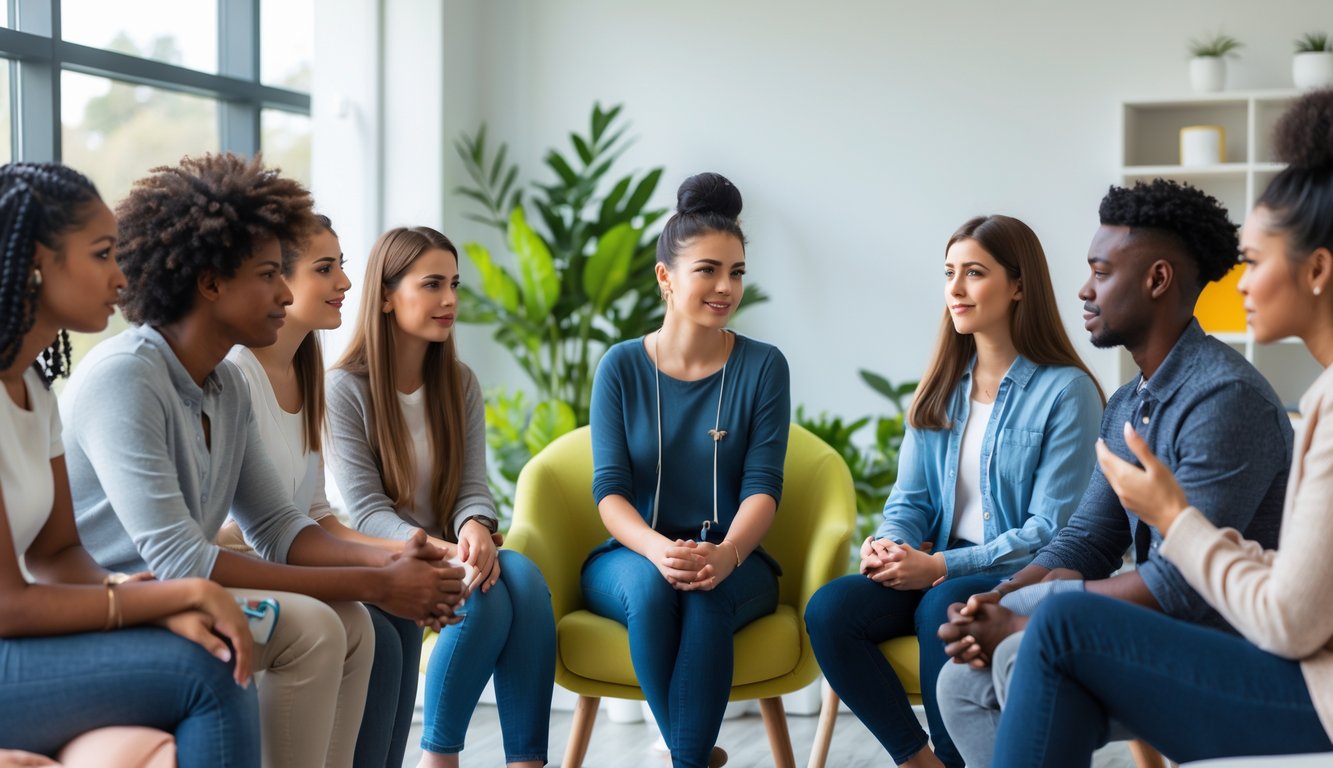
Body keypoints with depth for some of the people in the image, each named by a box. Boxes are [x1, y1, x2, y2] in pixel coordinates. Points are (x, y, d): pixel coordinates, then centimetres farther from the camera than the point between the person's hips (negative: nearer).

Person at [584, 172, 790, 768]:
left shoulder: (762, 367, 1)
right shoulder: (621, 367, 1)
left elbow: (762, 486, -6)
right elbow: (610, 489, -5)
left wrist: (726, 553, -28)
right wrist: (658, 549, -27)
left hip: (733, 564, 0)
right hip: (630, 558, 1)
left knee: (708, 592, -35)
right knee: (651, 584, -34)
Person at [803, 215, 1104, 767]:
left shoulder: (1066, 391, -7)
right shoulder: (943, 387, 13)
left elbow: (1051, 533, -12)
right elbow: (911, 496, 12)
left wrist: (940, 565, -19)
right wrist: (889, 543, -12)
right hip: (937, 571, 6)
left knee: (943, 607, -37)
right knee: (829, 608, -21)